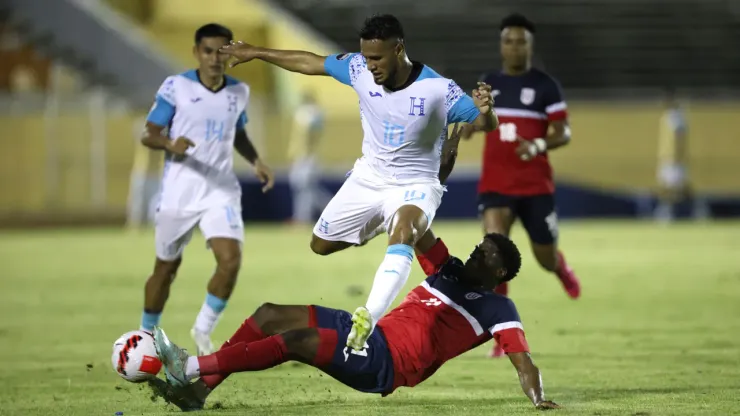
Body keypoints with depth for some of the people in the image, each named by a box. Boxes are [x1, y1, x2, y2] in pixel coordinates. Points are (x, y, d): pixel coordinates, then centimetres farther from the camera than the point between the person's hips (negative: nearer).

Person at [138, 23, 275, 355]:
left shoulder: (239, 92, 5)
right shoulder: (175, 87, -8)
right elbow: (149, 134, -6)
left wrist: (256, 161, 7)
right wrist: (170, 144, -27)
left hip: (221, 190, 2)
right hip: (178, 191, -2)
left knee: (230, 260, -16)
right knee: (167, 267, 8)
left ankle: (203, 330, 4)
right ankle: (146, 337, 29)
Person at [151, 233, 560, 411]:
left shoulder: (497, 310, 0)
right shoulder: (450, 271, 22)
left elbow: (522, 359, -10)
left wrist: (538, 399, -27)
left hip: (388, 365, -9)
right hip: (368, 334, 9)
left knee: (296, 340, -27)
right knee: (270, 315, -3)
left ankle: (190, 368, -27)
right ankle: (198, 390, -10)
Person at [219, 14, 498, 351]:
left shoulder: (438, 89, -25)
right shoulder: (359, 70, -13)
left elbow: (485, 124, -22)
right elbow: (311, 63, 1)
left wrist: (485, 111, -47)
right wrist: (256, 53, 8)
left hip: (414, 184, -5)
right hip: (369, 178, 5)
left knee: (403, 230, -39)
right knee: (321, 245, 16)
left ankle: (369, 317, -52)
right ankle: (372, 229, 46)